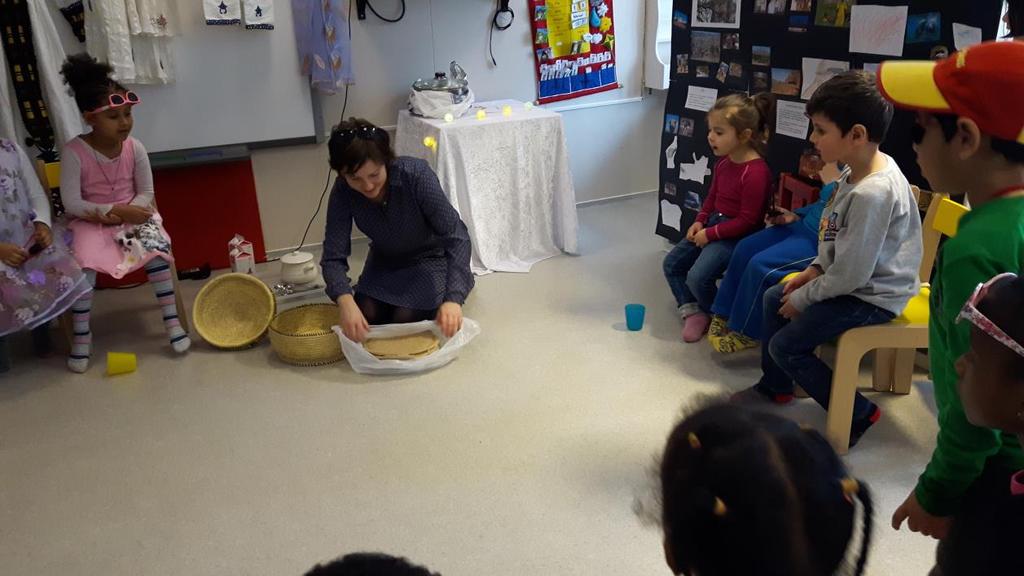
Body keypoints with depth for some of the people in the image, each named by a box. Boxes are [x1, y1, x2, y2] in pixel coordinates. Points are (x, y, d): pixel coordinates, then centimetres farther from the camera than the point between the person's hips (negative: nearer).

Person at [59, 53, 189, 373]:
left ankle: (171, 320, -17)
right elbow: (71, 204, -14)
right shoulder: (74, 152, -13)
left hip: (132, 216, 2)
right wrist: (114, 210, -24)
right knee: (83, 263, -29)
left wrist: (123, 214, -18)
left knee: (158, 248, -28)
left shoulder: (135, 148, -5)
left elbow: (146, 193, 0)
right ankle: (82, 336, -13)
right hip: (90, 222, -2)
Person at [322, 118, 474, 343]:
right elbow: (333, 256, -22)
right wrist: (346, 301, -43)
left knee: (405, 320, -21)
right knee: (366, 316, -14)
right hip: (384, 262, 4)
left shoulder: (416, 174, -33)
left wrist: (453, 298, -45)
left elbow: (457, 237, -33)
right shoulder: (343, 193, -22)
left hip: (430, 258, -3)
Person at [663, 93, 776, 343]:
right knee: (671, 264, 6)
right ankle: (693, 311, 13)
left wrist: (710, 234, -17)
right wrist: (700, 221, 3)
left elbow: (747, 221, -21)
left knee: (698, 277, -21)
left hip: (735, 235, -9)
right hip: (713, 224, 9)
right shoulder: (724, 161, 4)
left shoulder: (756, 172, -23)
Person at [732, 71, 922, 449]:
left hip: (872, 296, -10)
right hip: (851, 277, 10)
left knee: (785, 346, -10)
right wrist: (815, 269, 4)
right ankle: (775, 387, 32)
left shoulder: (872, 193, -32)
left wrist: (803, 298, -15)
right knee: (774, 298, 16)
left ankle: (858, 414, 6)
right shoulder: (858, 170, -1)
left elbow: (851, 274, -28)